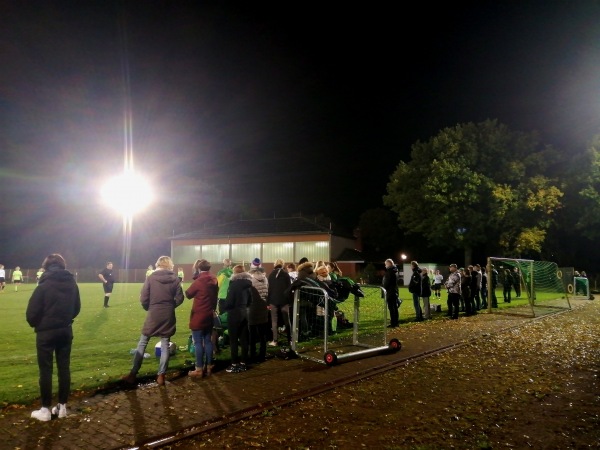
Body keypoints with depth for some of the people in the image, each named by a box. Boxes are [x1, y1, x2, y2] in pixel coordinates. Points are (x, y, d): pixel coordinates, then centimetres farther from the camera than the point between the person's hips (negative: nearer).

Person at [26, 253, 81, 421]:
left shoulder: (44, 285, -15)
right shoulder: (72, 283, -1)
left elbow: (31, 313, -12)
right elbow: (76, 308, 7)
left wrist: (36, 324, 8)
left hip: (46, 332, -4)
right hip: (66, 331, 4)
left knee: (46, 370, 6)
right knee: (64, 368, 11)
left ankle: (45, 410, 15)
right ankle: (62, 406, 19)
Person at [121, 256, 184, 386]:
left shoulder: (151, 278, -7)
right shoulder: (175, 279, -3)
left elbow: (143, 299, -7)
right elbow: (179, 299, -2)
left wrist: (149, 308, 12)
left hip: (153, 315, -1)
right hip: (168, 316, 1)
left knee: (142, 344, 11)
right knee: (165, 345, 9)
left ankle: (132, 374, 15)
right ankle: (161, 375, 12)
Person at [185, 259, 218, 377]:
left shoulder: (198, 281, -15)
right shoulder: (214, 280, 4)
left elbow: (188, 294, -2)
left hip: (198, 316, -6)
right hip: (209, 315, 7)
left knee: (198, 342, 1)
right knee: (208, 341, 12)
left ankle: (199, 369, 5)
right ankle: (208, 367, 18)